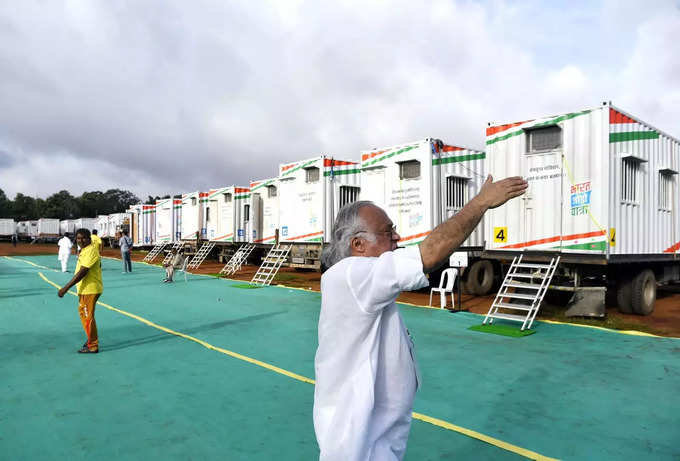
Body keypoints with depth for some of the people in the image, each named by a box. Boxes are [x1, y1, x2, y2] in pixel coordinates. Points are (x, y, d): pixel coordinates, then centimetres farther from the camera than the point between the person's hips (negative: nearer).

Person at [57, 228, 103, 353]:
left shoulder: (90, 251, -21)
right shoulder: (84, 250, 12)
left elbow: (82, 272, -26)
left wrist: (66, 288, -26)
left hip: (90, 290, -11)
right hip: (84, 289, 11)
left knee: (88, 317, -3)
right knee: (82, 312, 22)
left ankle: (92, 346, 8)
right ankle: (91, 339, 37)